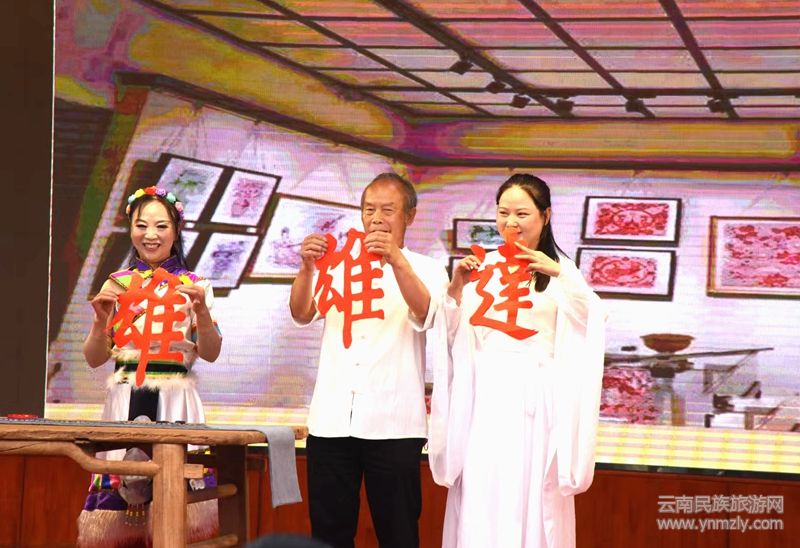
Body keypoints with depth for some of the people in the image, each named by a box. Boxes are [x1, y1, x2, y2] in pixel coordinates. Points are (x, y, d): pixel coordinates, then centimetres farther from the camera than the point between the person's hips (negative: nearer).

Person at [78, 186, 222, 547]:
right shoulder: (116, 285, 10)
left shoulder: (193, 286, 6)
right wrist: (101, 320, -9)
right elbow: (94, 359, 8)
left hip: (175, 400, -1)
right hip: (125, 399, 1)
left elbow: (211, 354, -1)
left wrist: (201, 311, -16)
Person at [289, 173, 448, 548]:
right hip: (331, 420, 2)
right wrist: (307, 268, -20)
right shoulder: (338, 263, 13)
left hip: (392, 423, -2)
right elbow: (302, 314, -1)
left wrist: (396, 260, -28)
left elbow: (424, 314, -13)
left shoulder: (426, 269, 7)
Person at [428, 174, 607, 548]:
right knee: (479, 501, 1)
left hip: (535, 400, -2)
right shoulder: (482, 265, 9)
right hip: (484, 397, 2)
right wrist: (456, 289, -6)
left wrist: (559, 276, -22)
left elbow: (592, 321, -10)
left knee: (531, 499, -1)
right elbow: (454, 335, 9)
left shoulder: (559, 269, 4)